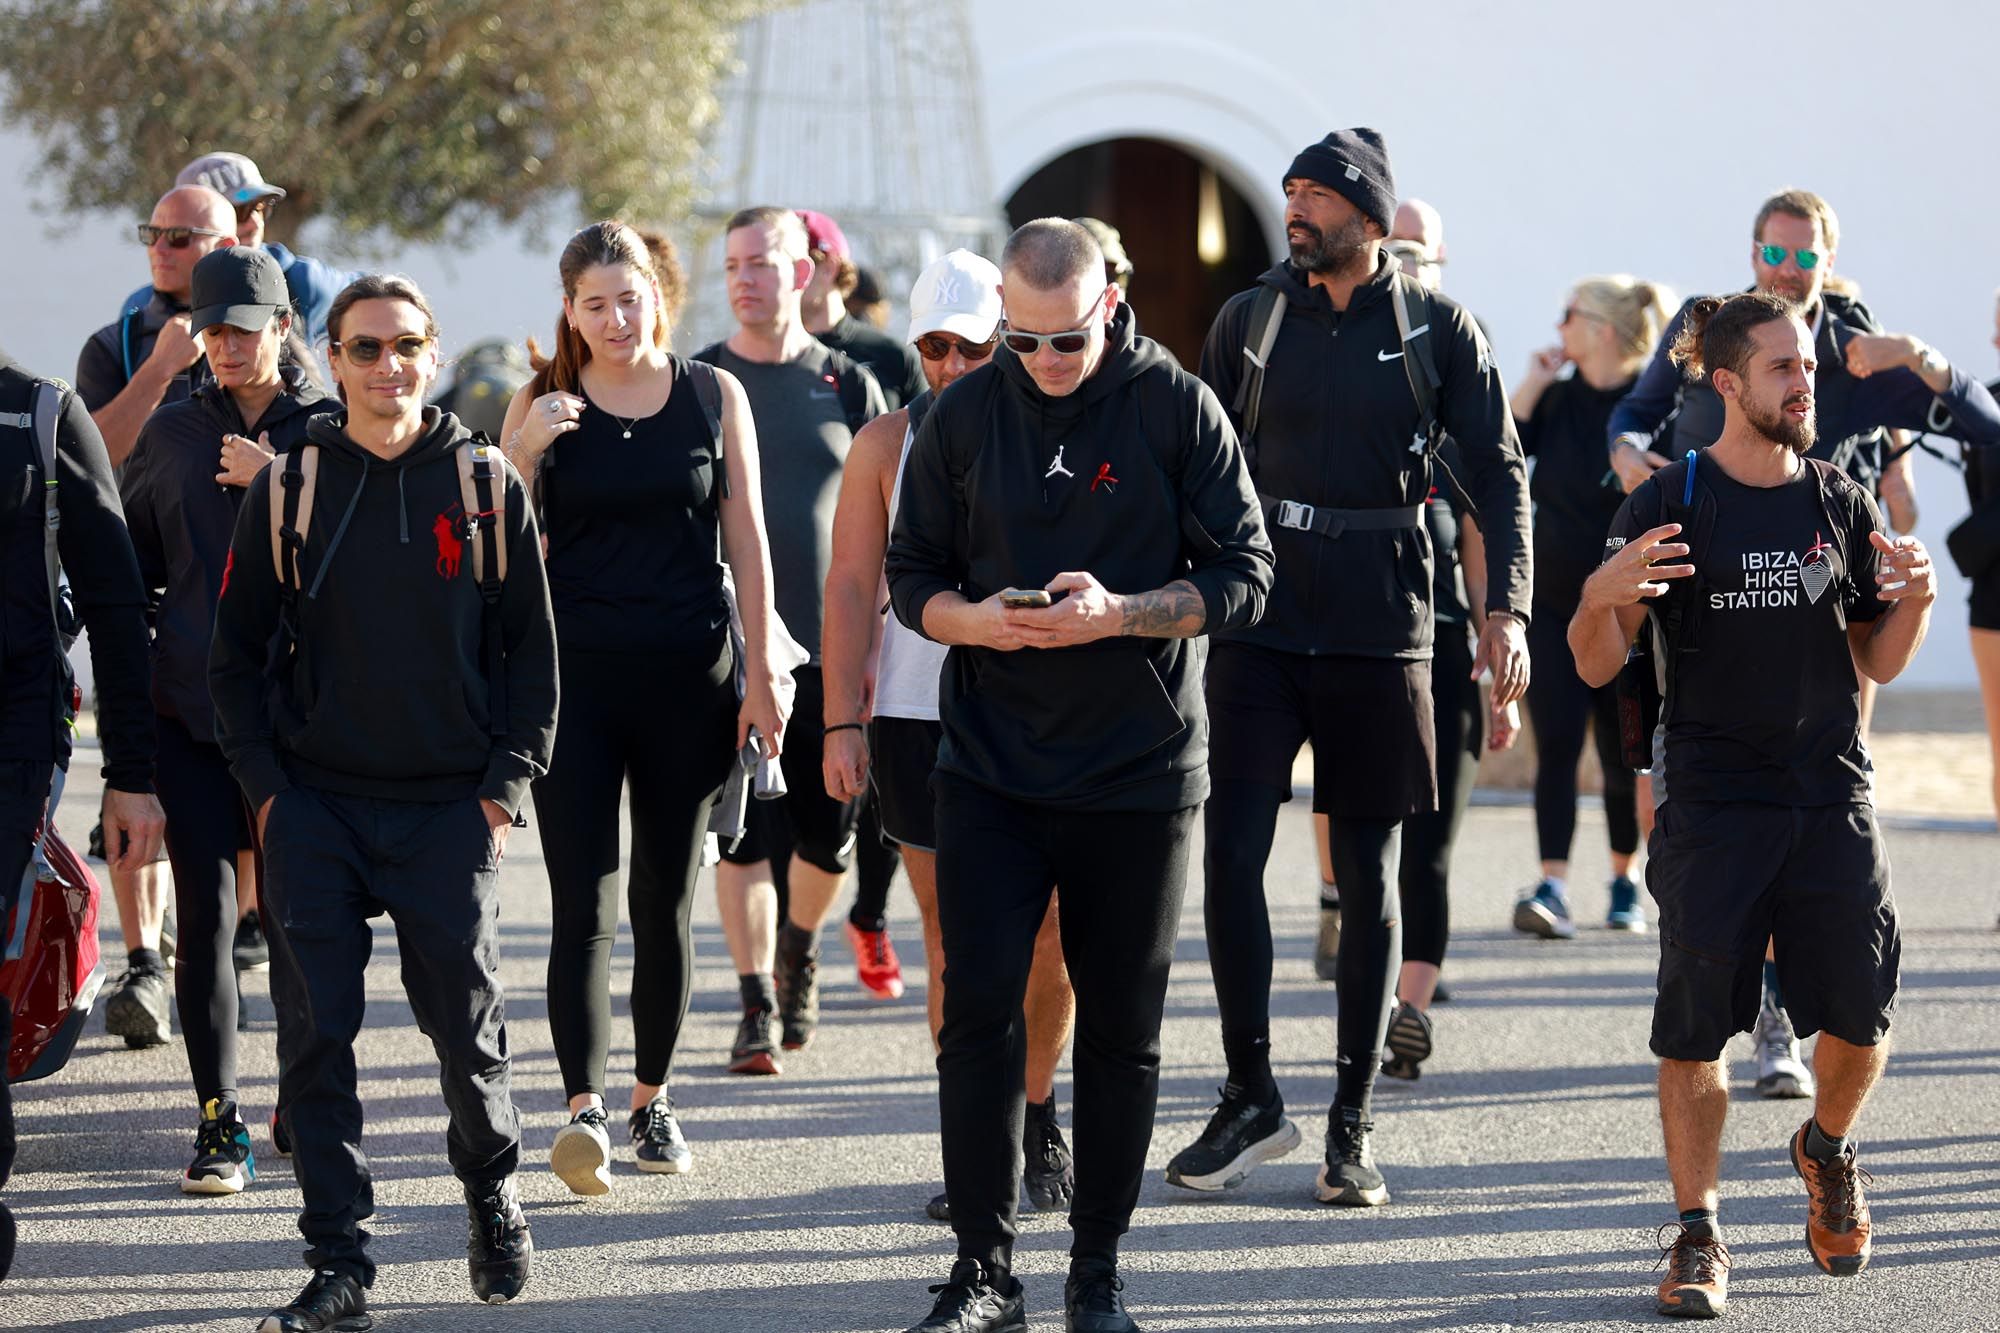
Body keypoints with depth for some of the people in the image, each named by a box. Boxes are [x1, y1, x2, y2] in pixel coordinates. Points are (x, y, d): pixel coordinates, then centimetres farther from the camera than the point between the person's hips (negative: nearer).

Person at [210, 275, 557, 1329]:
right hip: (313, 807, 0)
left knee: (465, 1021, 2)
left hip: (451, 808, 0)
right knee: (317, 1030, -4)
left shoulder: (487, 488, 4)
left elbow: (530, 647, 7)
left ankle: (491, 1189, 30)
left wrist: (507, 781, -2)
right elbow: (235, 654, 8)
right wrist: (264, 785, -1)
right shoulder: (287, 489, 4)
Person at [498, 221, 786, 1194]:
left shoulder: (713, 397, 5)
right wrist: (527, 450, -14)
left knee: (667, 900, 8)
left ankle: (652, 1101, 21)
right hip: (576, 675, -1)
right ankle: (584, 1108, -17)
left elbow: (745, 533, 6)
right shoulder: (543, 406, 3)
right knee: (583, 900, -10)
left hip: (688, 675, 1)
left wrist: (759, 672, 2)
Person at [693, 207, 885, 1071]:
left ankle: (799, 951, 32)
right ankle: (758, 1006, 0)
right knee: (743, 834, -5)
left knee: (827, 835, 5)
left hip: (828, 645, 1)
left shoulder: (848, 386, 6)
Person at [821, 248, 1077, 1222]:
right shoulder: (888, 444, 6)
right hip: (918, 716, 0)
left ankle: (1037, 1114, 23)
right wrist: (842, 720, -3)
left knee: (1050, 931, 0)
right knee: (952, 937, 0)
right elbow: (852, 586, 4)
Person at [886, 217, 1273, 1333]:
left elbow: (1242, 578, -4)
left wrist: (1117, 614, -19)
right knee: (979, 1011, -5)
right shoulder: (964, 416, 4)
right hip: (991, 768, 1)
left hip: (1140, 770, -1)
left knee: (1121, 1029, 5)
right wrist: (973, 621, -13)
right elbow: (913, 577, 9)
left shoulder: (1178, 409, -3)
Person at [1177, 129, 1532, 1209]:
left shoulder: (1438, 330, 1)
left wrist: (1505, 607, -10)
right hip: (1258, 623, 1)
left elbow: (1498, 473, 2)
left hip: (1379, 633, -1)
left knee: (1367, 876, 4)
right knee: (1230, 854, -8)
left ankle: (1351, 1123, 11)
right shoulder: (1249, 320, 6)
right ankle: (1250, 1098, 5)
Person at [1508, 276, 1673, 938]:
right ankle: (1552, 890, -14)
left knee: (1622, 753, 7)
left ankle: (1625, 882, 25)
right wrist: (1531, 385, -7)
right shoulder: (1559, 396, 6)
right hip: (1552, 598, 3)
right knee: (1556, 744, -7)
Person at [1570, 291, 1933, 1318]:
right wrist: (1604, 596, -23)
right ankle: (1698, 1236, 6)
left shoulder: (1841, 504, 9)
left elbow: (1878, 664, 14)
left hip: (1833, 799, 3)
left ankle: (1827, 1148, 31)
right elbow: (1596, 666, -2)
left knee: (1859, 1019, -1)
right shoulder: (1669, 506, -2)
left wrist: (1915, 601, -6)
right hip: (1713, 803, -3)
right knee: (1696, 1028, -6)